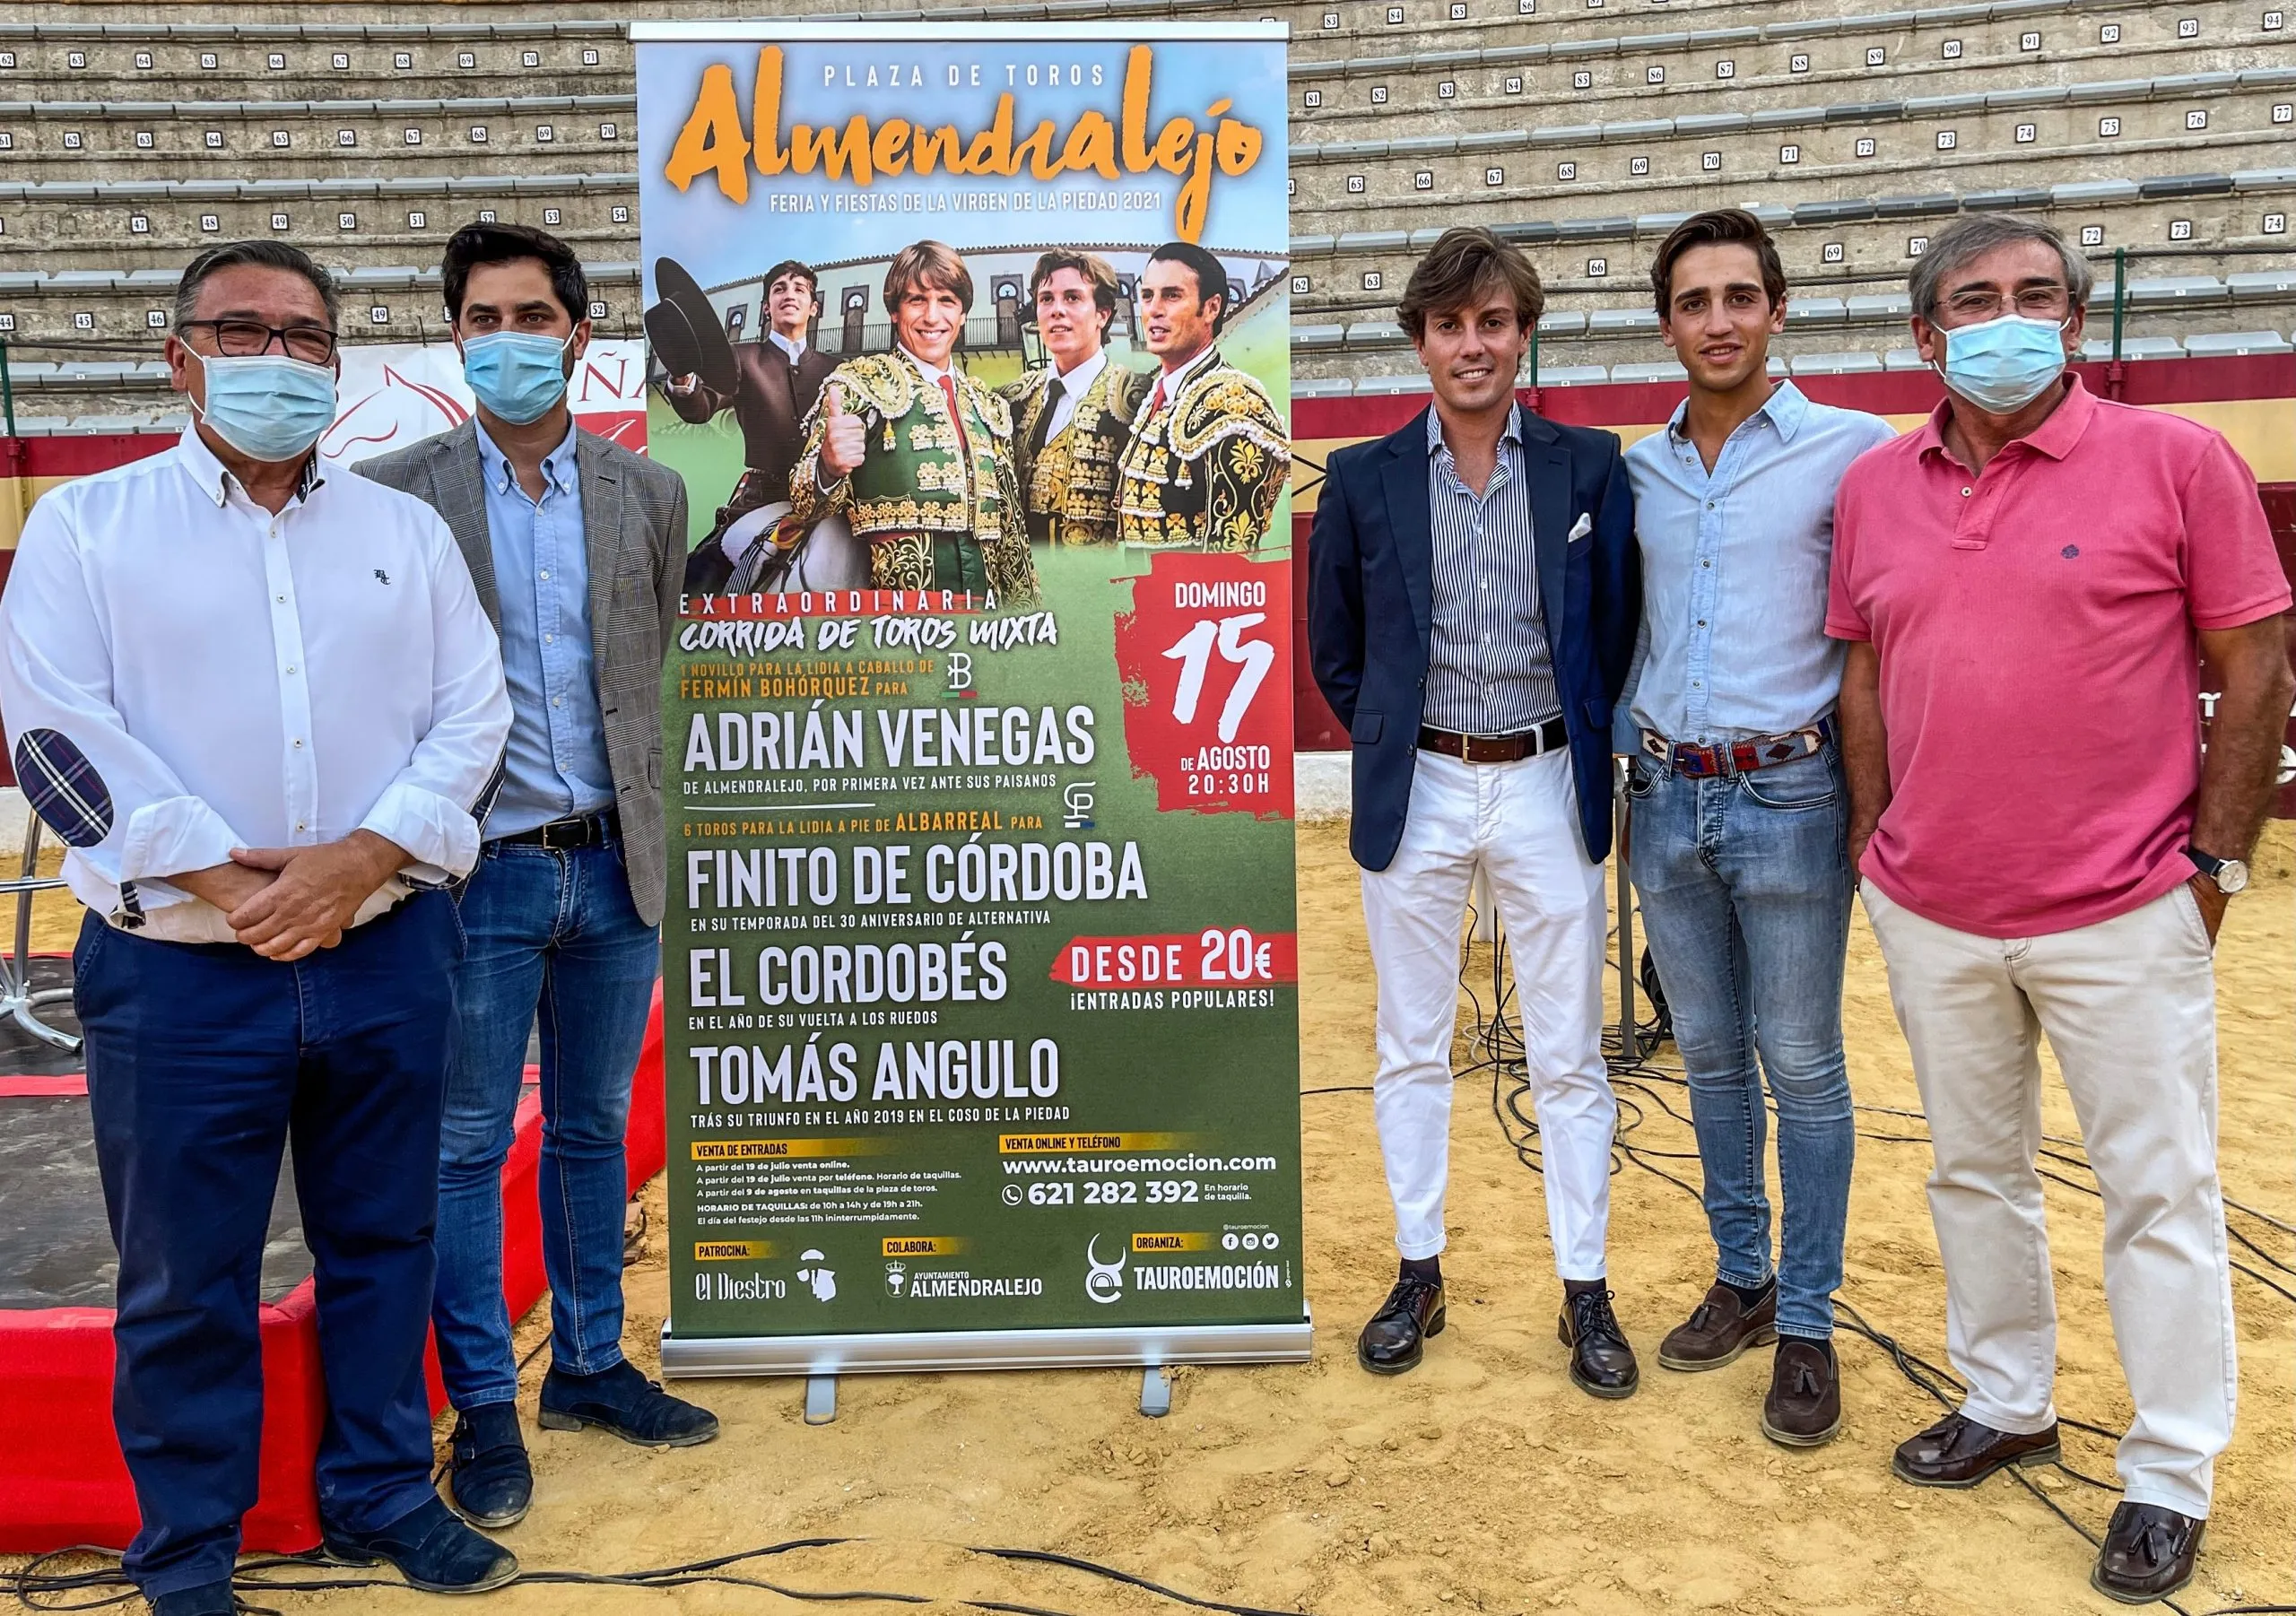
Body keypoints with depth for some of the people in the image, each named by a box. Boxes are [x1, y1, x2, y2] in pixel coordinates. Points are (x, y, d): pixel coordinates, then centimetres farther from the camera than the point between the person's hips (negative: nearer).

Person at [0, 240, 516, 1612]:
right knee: (187, 1279, 8)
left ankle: (384, 1496, 31)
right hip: (180, 973, -2)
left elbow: (472, 713, 3)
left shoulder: (406, 531, 10)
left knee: (385, 1245, 13)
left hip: (387, 956, 3)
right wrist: (224, 877, -15)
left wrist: (362, 858, -11)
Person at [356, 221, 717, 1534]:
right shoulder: (394, 496, -4)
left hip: (613, 867, 3)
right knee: (469, 1149, 5)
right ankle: (484, 1410, 20)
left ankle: (591, 1366, 31)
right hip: (477, 873, -3)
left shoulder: (648, 492, 5)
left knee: (594, 1130, 15)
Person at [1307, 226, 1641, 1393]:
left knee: (1569, 1056, 7)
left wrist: (1588, 741, 2)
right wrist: (1384, 747, 4)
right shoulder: (1364, 481, 1)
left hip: (1547, 791, 0)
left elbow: (1618, 628, 6)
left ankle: (1585, 1293, 21)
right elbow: (1334, 646, 10)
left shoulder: (1590, 468, 0)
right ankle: (1418, 1274, 26)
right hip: (1417, 792, 1)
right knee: (1412, 1050, 11)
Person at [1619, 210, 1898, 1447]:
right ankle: (1741, 1278, 29)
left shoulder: (1851, 448, -5)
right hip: (1665, 799, 4)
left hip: (1789, 798, -4)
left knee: (1802, 1066, 3)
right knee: (1710, 1056, 14)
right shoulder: (1636, 470, 9)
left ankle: (1807, 1324, 16)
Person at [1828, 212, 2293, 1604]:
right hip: (1930, 915, 4)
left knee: (2160, 1191, 7)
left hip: (2122, 916, -4)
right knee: (1975, 1170, 17)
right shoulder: (1875, 488, 5)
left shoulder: (2179, 462, -6)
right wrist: (1879, 851, 8)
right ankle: (2008, 1402, 36)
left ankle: (2171, 1475, 23)